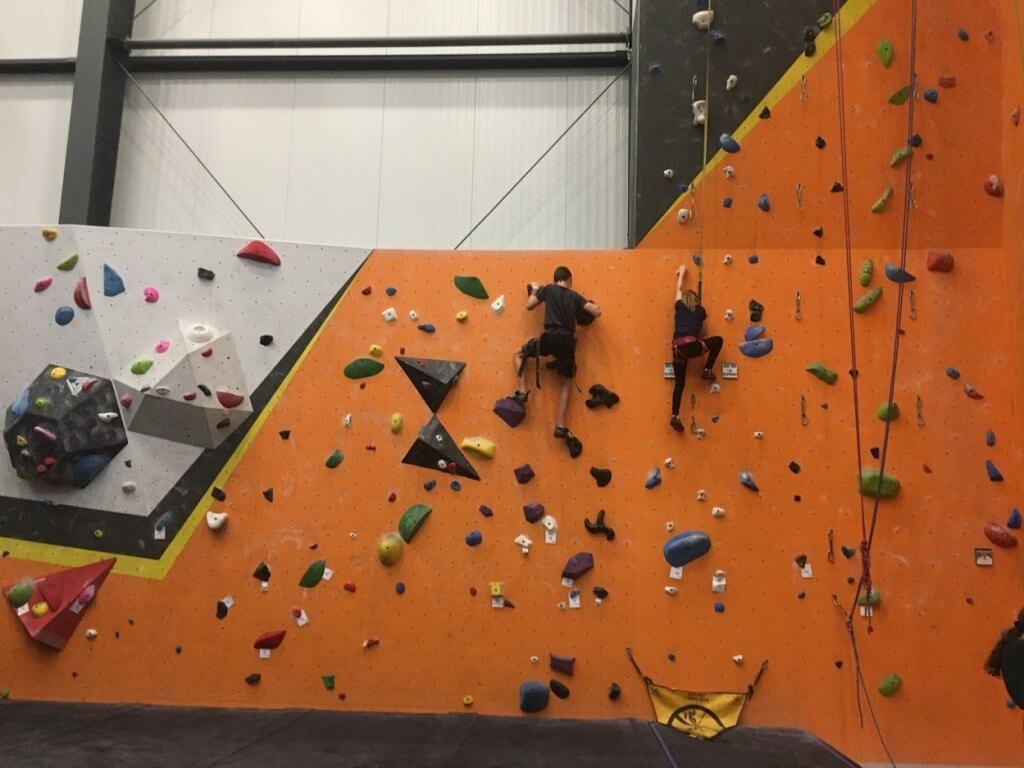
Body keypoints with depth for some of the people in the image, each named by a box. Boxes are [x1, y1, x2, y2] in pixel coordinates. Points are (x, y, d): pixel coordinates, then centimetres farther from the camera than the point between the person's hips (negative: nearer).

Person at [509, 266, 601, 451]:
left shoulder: (548, 289, 10)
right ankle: (561, 426, 8)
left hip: (550, 337, -2)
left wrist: (534, 290, 34)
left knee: (518, 354, 23)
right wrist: (586, 305, 28)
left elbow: (529, 306, 16)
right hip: (567, 342, 2)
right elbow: (597, 312, 7)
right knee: (567, 383, 15)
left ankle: (522, 392, 5)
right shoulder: (575, 296, 15)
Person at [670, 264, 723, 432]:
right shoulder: (701, 311, 14)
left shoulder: (679, 307, 17)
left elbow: (678, 289, 33)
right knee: (718, 341, 23)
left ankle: (675, 416, 4)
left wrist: (681, 273, 47)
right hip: (692, 346, -3)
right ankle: (707, 370, 20)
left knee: (679, 383, 12)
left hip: (677, 349, 3)